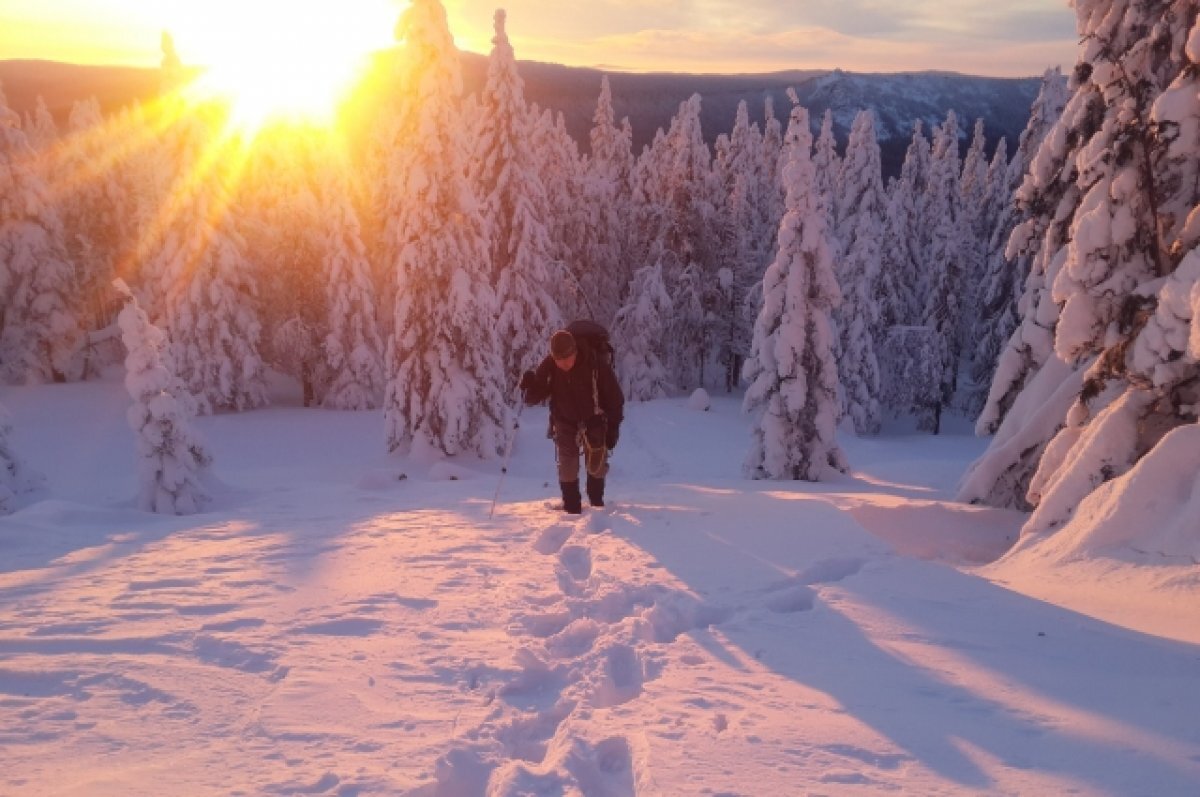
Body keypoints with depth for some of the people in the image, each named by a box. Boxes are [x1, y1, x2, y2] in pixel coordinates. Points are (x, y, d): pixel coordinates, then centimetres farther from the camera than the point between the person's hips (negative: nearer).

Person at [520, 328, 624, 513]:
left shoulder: (596, 364, -26)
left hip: (594, 420, -1)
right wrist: (530, 385, -34)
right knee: (567, 467, -1)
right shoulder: (548, 367, -20)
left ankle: (596, 501, 27)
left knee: (596, 464, 0)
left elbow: (614, 396, -15)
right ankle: (572, 509, 13)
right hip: (565, 422, 2)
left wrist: (613, 427, -13)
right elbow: (535, 396, -12)